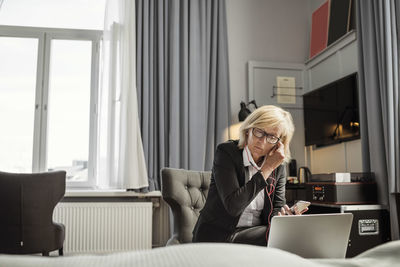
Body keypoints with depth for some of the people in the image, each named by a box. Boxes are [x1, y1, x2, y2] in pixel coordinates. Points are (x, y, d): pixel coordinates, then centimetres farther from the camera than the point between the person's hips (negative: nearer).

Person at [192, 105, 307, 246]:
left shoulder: (278, 167, 2)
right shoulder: (226, 151, -13)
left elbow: (277, 207, 5)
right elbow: (233, 206, -23)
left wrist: (283, 215, -21)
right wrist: (267, 169, -20)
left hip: (256, 233, 5)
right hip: (218, 234, -5)